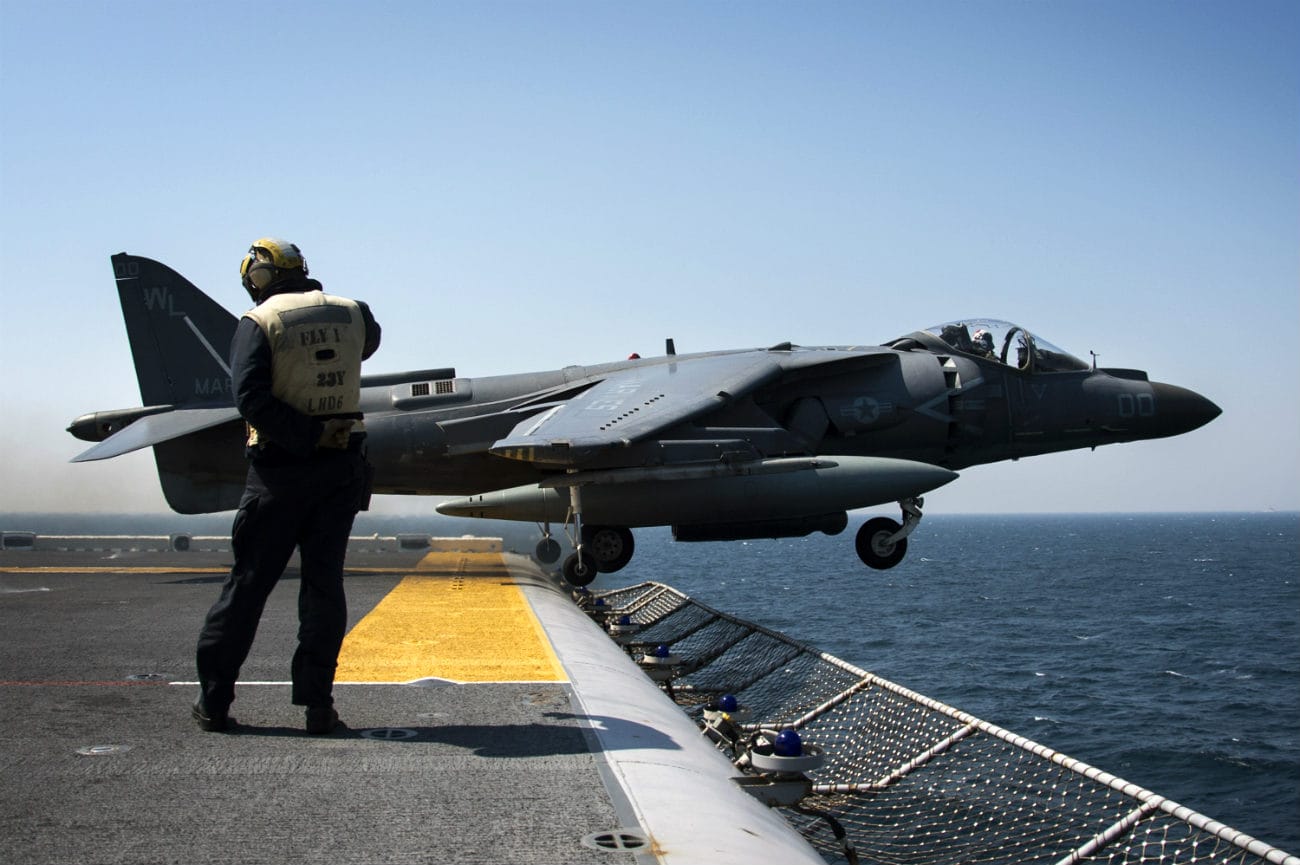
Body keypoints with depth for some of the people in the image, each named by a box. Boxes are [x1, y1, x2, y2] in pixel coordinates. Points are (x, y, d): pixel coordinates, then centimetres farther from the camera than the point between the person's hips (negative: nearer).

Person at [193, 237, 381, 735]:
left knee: (248, 582, 6)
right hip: (343, 467, 3)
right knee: (324, 582, 7)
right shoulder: (351, 313, 5)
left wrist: (307, 438, -16)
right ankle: (317, 703, 5)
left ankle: (213, 701, 13)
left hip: (280, 470, -2)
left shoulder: (258, 323, -6)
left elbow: (251, 397, -20)